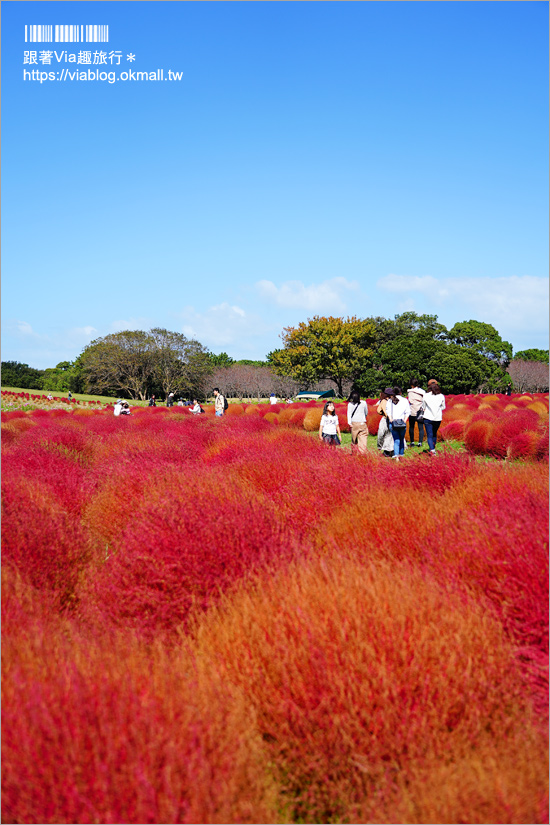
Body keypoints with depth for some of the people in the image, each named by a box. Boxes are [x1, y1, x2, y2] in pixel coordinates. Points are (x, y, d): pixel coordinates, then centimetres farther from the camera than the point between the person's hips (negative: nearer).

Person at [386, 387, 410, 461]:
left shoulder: (389, 401, 8)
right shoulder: (405, 400, 7)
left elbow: (388, 411, -1)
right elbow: (408, 411, 1)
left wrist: (391, 419, -3)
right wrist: (405, 420, -2)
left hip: (393, 422, 0)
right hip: (402, 422, 0)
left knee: (396, 440, -2)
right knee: (402, 440, 14)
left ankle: (396, 456, -18)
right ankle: (401, 455, 16)